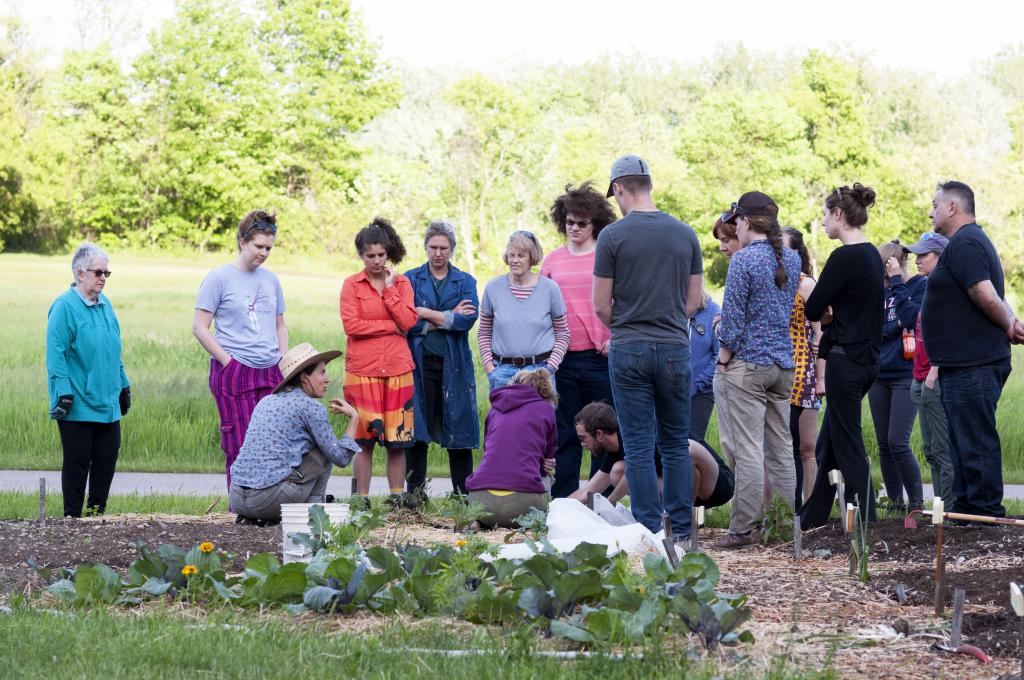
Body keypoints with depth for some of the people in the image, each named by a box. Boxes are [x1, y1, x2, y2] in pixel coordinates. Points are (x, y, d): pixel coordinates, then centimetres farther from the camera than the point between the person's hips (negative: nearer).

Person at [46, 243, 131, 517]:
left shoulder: (105, 304, 12)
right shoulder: (64, 307, -12)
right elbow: (56, 354, -15)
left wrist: (124, 386, 22)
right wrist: (64, 393, -19)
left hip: (107, 405, 7)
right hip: (78, 406, -7)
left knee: (107, 459, 7)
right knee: (77, 463, 0)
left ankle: (97, 513, 18)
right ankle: (72, 518, 9)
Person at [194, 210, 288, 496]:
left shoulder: (270, 280, 15)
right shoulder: (219, 278, -2)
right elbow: (200, 328, -4)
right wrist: (229, 362, -10)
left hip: (271, 374, 5)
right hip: (234, 375, -5)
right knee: (241, 448, -5)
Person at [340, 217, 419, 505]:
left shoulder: (402, 283, 11)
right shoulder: (352, 284, 3)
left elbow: (409, 321, -3)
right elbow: (351, 325, -9)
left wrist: (389, 289, -6)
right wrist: (392, 326, -7)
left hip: (397, 370, 2)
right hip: (362, 370, -2)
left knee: (397, 439, 4)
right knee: (364, 438, -1)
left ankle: (397, 499, 9)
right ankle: (362, 500, 5)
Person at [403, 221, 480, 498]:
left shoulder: (465, 282, 10)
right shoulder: (411, 279, 8)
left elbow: (468, 319, -7)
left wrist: (426, 314, -10)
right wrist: (448, 317, -8)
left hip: (454, 366, 1)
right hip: (419, 364, -1)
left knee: (458, 433, 1)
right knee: (416, 434, -1)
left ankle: (462, 496, 8)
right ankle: (415, 496, 6)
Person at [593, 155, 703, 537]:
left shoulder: (613, 236, -7)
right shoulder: (685, 234, 4)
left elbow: (601, 307, -4)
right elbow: (694, 301, 8)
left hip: (628, 351, -3)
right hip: (675, 348, 3)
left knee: (639, 448, 1)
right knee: (676, 444, 11)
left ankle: (648, 530, 1)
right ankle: (681, 529, 12)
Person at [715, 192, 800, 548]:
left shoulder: (743, 260, -13)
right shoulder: (792, 259, 9)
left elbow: (733, 317, -12)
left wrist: (723, 358, -1)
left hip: (748, 363, -7)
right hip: (784, 363, 7)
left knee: (748, 449, -6)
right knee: (781, 447, 11)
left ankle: (745, 528, -6)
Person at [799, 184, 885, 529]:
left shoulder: (844, 257, -17)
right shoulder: (872, 255, 12)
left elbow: (812, 310, -14)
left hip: (846, 360, -9)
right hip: (867, 357, 9)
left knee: (847, 446, -2)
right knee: (828, 444, 17)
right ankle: (811, 519, 25)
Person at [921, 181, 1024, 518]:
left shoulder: (963, 244, -15)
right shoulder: (973, 241, 21)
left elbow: (986, 296, -23)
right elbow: (991, 297, 22)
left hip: (972, 366, -11)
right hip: (968, 364, 11)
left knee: (976, 442, -7)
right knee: (965, 441, 17)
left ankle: (986, 513, -4)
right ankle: (966, 506, 24)